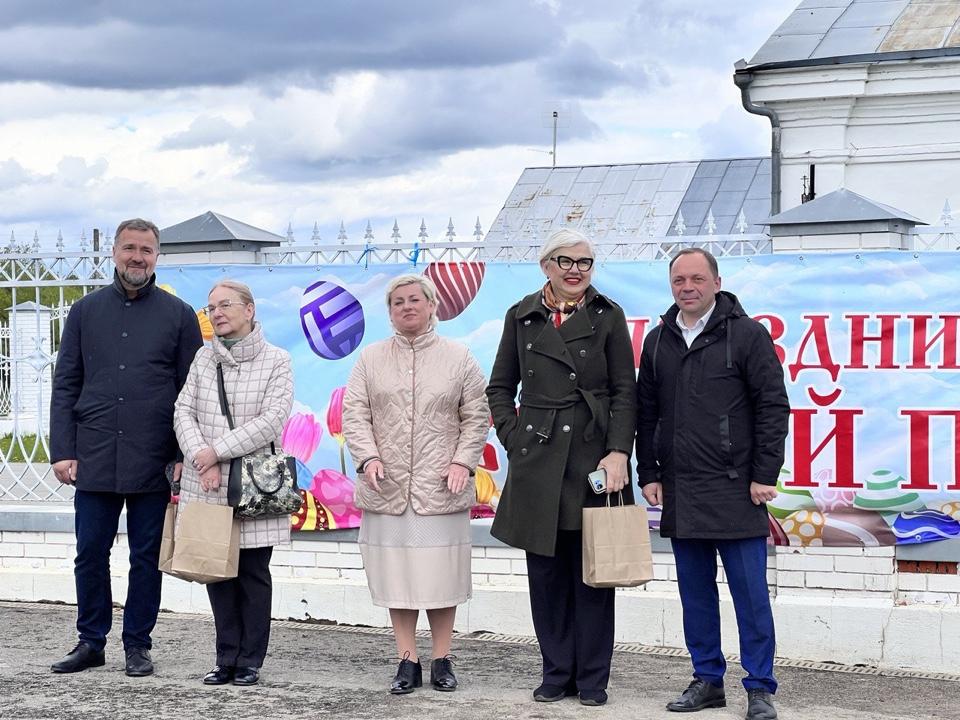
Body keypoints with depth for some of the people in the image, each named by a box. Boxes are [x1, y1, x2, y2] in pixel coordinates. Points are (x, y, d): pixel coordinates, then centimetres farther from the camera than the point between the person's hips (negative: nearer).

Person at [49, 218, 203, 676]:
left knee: (146, 559, 6)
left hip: (153, 463, -1)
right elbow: (65, 386, 8)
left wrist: (186, 456, -4)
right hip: (94, 461, 1)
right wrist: (62, 451, -1)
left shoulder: (178, 315, 5)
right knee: (90, 554, 6)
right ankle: (91, 642, 19)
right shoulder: (86, 311, 9)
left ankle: (138, 646, 17)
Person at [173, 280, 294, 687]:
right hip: (207, 485, 4)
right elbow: (184, 412, 3)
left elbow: (272, 420, -12)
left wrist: (219, 451, -14)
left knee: (253, 573, 3)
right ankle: (227, 658, 15)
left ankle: (250, 662, 12)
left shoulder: (276, 361, -3)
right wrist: (201, 458, -13)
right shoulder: (203, 358, 9)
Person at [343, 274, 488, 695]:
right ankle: (407, 662, 10)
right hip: (387, 487, 1)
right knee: (396, 575, 2)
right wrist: (369, 458, -10)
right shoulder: (371, 358, 9)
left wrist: (462, 461, -6)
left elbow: (476, 417, 6)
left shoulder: (458, 358, 7)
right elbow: (354, 413, 4)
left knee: (442, 575, 1)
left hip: (440, 488, -1)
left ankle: (442, 661, 12)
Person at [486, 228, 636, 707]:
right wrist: (513, 437, 2)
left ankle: (593, 678, 12)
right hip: (537, 461, 2)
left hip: (593, 458, -2)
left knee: (592, 573, 2)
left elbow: (624, 391, 0)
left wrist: (618, 452, -10)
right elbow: (500, 388, 15)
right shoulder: (522, 317, 9)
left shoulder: (608, 316, 4)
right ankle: (556, 672, 16)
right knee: (546, 572, 5)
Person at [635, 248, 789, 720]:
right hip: (679, 494, 5)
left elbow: (773, 406, -4)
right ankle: (707, 681, 21)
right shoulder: (658, 342, 12)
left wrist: (764, 476, -9)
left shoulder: (747, 335, -3)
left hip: (734, 489, -5)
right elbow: (646, 413, 16)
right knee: (695, 593, 11)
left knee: (750, 594, -2)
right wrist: (648, 474, 10)